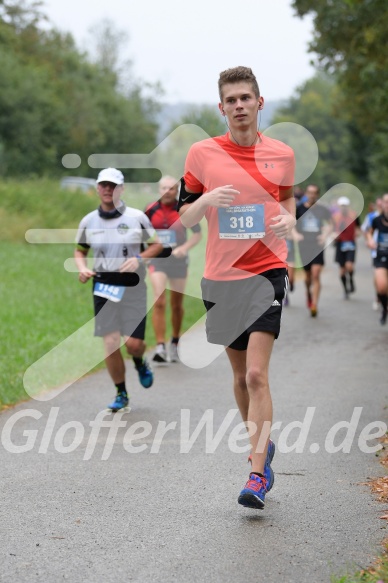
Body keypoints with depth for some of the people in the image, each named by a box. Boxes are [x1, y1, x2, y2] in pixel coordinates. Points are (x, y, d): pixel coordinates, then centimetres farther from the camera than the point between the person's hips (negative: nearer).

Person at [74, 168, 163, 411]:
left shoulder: (136, 217, -1)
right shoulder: (88, 221, 5)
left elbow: (157, 245, 7)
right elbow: (80, 251, 18)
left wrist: (139, 259, -11)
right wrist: (83, 269, -3)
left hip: (132, 288, -2)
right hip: (103, 287, 2)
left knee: (133, 343, -7)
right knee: (110, 343, -5)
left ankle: (140, 363, 32)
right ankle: (121, 394, 13)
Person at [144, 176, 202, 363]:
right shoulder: (151, 210, 0)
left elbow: (198, 234, 0)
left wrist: (185, 248, -15)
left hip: (178, 261, 0)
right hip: (157, 261, 0)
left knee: (177, 304, 10)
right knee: (159, 302, -15)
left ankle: (175, 343, 30)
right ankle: (160, 347, -17)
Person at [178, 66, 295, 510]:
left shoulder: (281, 154, 3)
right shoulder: (202, 153, 1)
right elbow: (184, 218, 3)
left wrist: (288, 220, -3)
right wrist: (207, 200, -18)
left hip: (267, 271, -2)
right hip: (220, 277, 2)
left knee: (256, 375, -14)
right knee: (240, 375, 14)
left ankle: (257, 475, -12)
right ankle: (261, 445, 36)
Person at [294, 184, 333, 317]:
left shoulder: (322, 209, 2)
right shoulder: (299, 208, 2)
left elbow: (330, 224, 10)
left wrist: (325, 234, -8)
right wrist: (295, 234, -9)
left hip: (318, 246, -1)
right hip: (304, 246, 1)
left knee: (316, 275, -13)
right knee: (308, 275, 10)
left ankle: (314, 305, -14)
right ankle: (308, 292, 43)